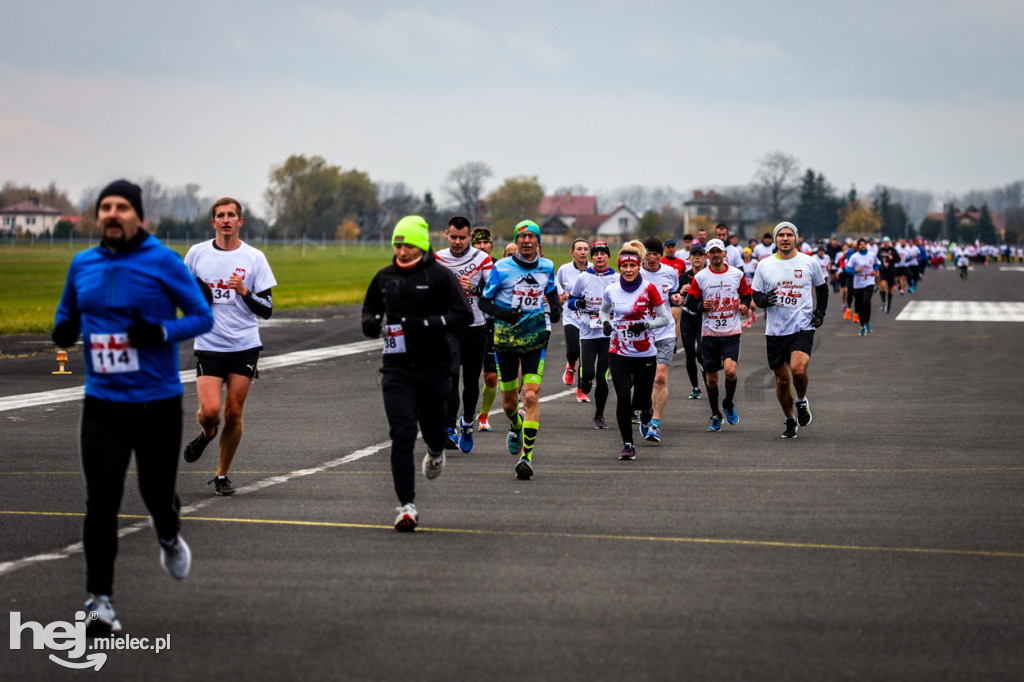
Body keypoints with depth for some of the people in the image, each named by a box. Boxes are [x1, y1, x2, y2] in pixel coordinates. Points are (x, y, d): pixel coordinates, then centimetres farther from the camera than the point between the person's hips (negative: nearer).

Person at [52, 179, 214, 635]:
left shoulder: (162, 261, -7)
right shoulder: (83, 264, 6)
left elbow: (202, 316, -3)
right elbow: (68, 313, 21)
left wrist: (161, 332, -21)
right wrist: (64, 330, -3)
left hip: (158, 403, -2)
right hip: (103, 404, 2)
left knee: (156, 491, 11)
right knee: (101, 500, -10)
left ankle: (168, 537, 48)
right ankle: (100, 600, -5)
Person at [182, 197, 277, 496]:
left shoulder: (254, 258, 0)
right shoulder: (197, 253, 3)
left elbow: (267, 309, 0)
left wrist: (245, 292, -17)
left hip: (244, 347, 0)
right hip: (208, 345, 0)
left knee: (234, 414, 0)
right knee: (210, 411, -14)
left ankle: (222, 475, 17)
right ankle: (207, 433, 23)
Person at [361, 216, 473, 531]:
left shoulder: (439, 275, -5)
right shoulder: (385, 277, 8)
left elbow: (464, 315, -9)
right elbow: (370, 308, 24)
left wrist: (427, 324, -20)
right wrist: (370, 322, 0)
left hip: (434, 366, -2)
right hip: (397, 368, 2)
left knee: (433, 426, 14)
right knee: (402, 434, -10)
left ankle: (436, 452, 55)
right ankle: (406, 506, -10)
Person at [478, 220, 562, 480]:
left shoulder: (546, 267, 2)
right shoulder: (502, 268, -6)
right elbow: (484, 301, -1)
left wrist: (556, 308, 1)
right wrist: (502, 313, -21)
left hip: (535, 336, 0)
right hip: (506, 337, 0)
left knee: (531, 395, -15)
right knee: (509, 402, 10)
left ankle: (527, 456, -13)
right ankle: (516, 425, 47)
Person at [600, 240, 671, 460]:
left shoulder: (649, 289, -7)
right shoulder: (611, 290, 1)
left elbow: (665, 318, -2)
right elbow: (604, 310, 21)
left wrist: (645, 325, -18)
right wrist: (605, 323, -1)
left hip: (645, 353, -1)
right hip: (618, 353, 1)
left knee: (641, 401, 4)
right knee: (623, 397, -10)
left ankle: (646, 409, 44)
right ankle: (628, 445, 2)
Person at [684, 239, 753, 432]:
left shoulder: (737, 274, 4)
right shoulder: (700, 277, 1)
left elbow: (746, 295, 17)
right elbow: (689, 302, 4)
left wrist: (743, 304, -5)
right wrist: (702, 306, -16)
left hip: (732, 332, -1)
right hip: (709, 333, 1)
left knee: (730, 370, -19)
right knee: (711, 377, 4)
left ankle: (729, 405, 9)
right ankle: (715, 416, 23)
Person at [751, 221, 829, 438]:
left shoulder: (809, 262, 3)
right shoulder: (765, 265, 4)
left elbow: (822, 288, 18)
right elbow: (756, 295, 10)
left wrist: (820, 311, 6)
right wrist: (764, 300, -13)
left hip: (802, 327, -2)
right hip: (775, 330, 2)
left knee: (798, 369, -24)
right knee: (782, 379, 7)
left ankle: (802, 401, 7)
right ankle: (790, 421, 26)